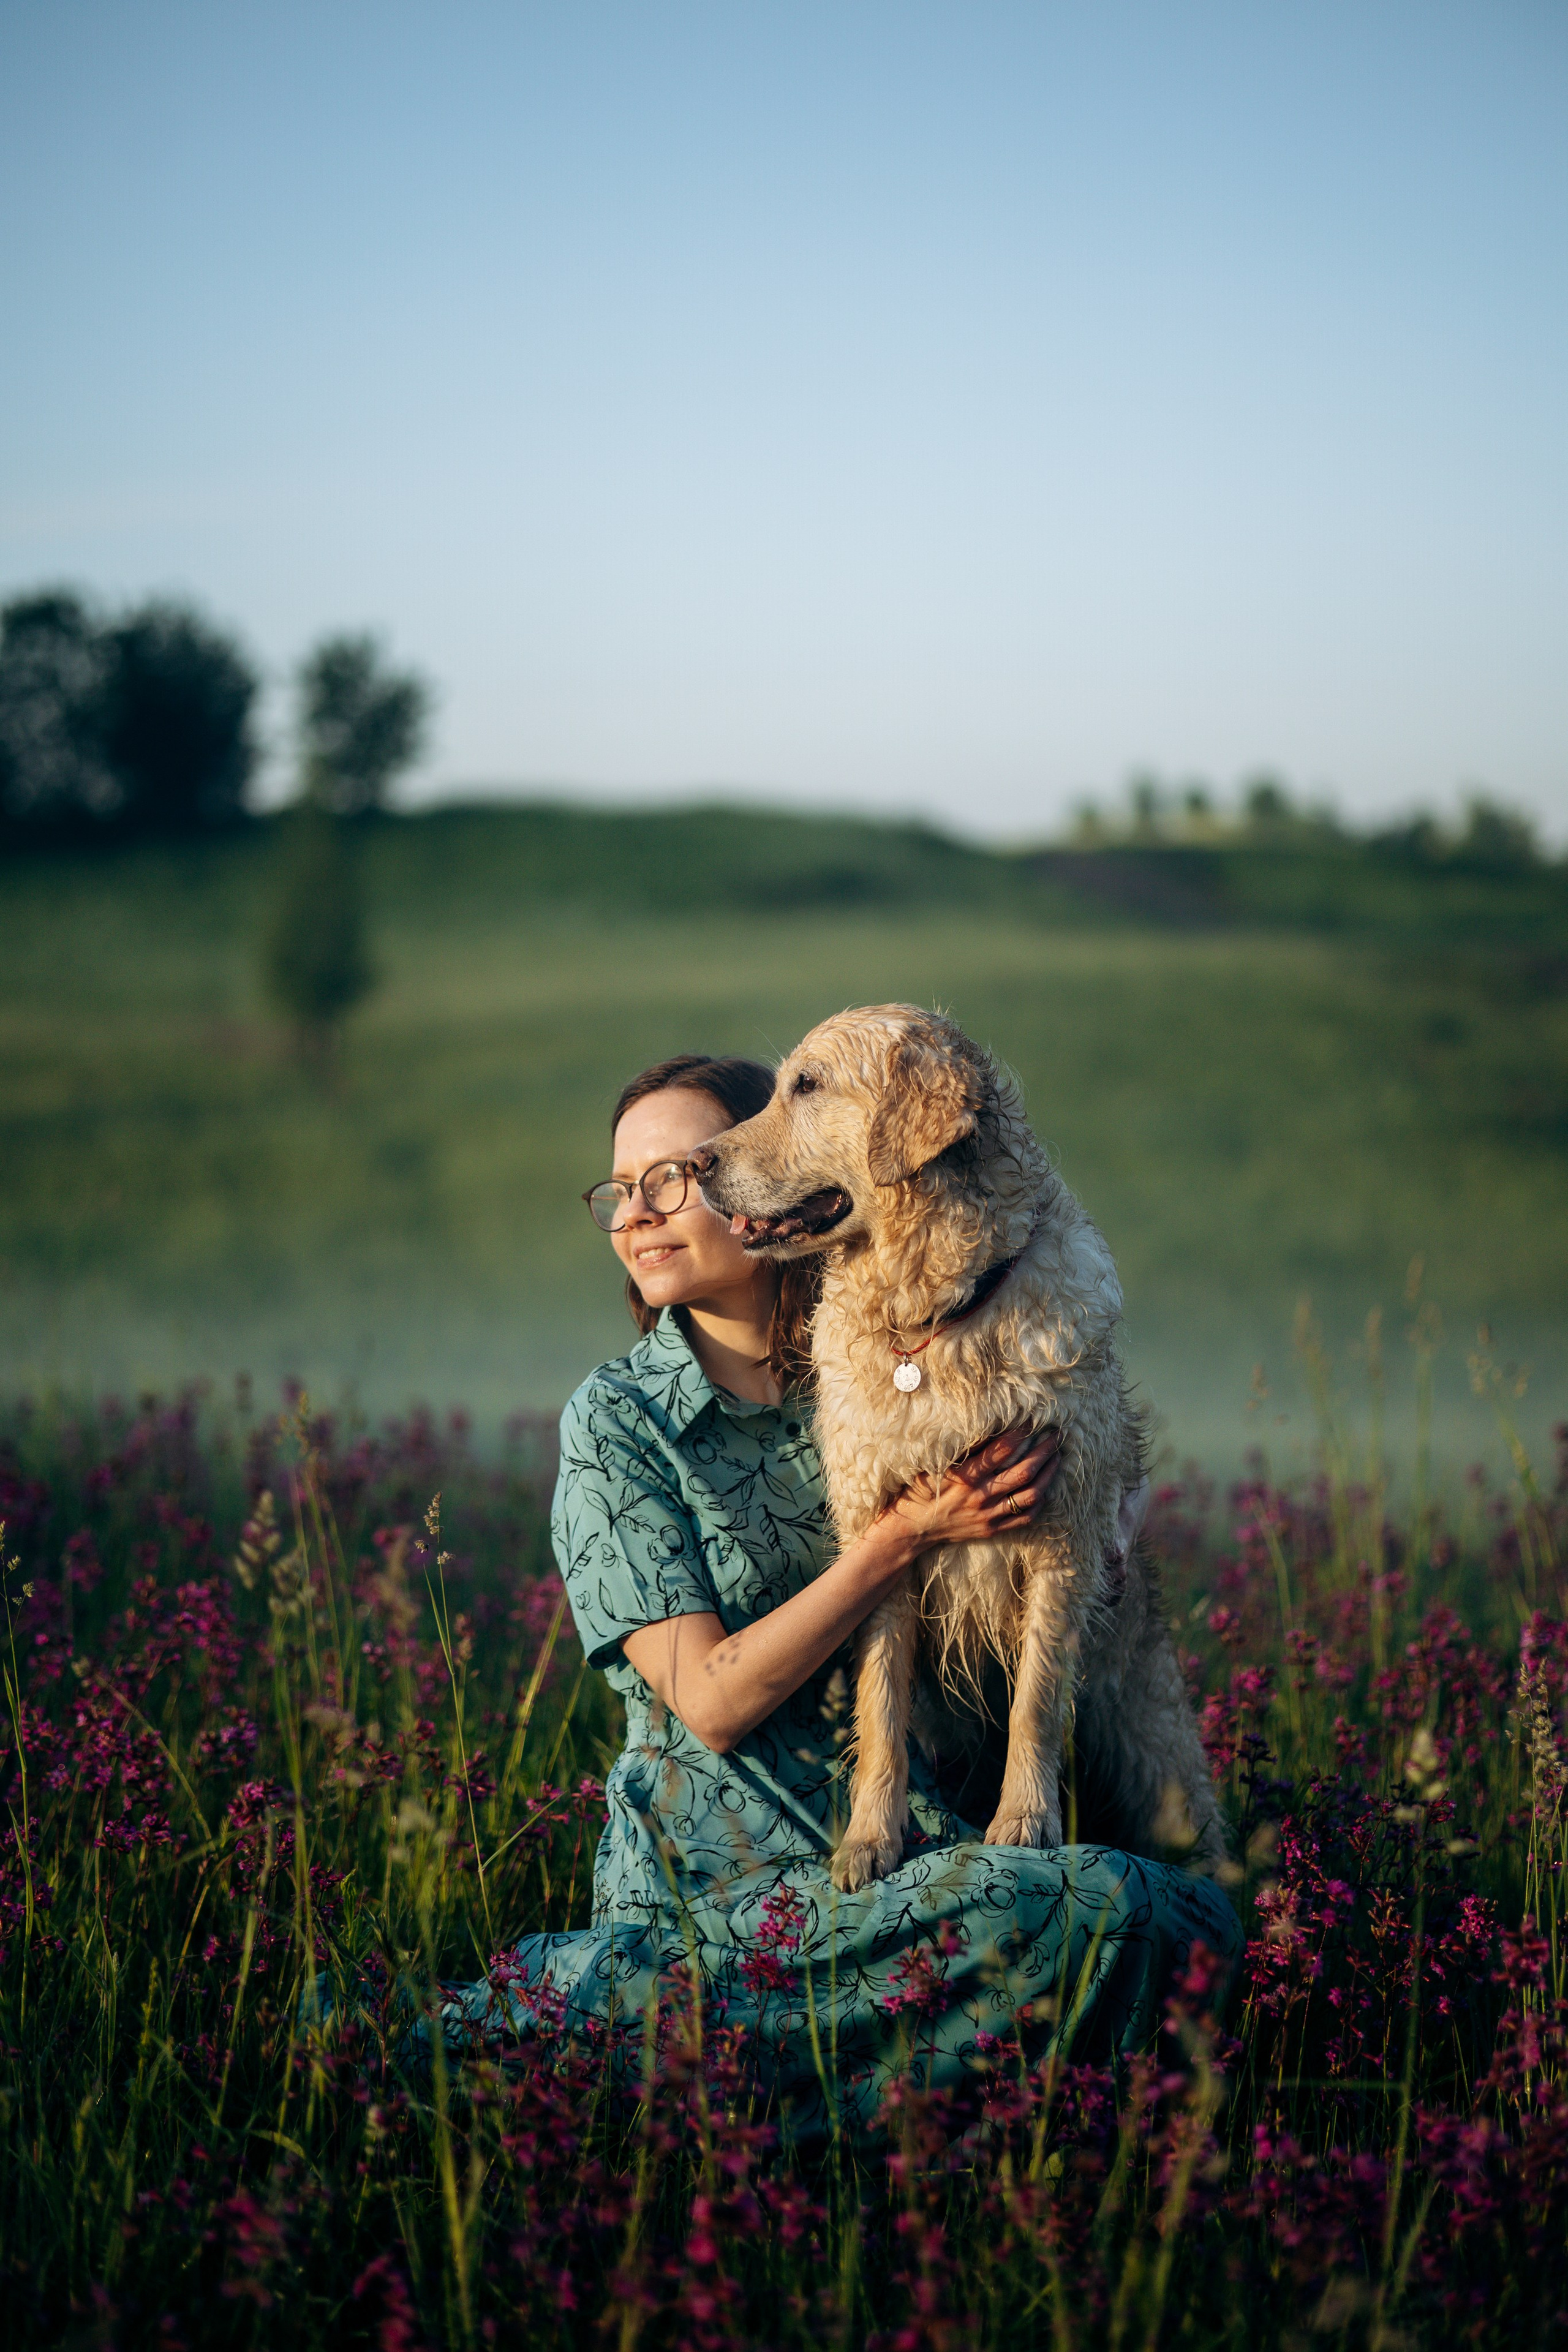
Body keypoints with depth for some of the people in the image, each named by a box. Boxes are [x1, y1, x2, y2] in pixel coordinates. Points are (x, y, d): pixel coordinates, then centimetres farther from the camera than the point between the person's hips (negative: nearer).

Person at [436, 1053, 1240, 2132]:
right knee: (1101, 1911, -31)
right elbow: (713, 1699, -8)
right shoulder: (619, 1423, 0)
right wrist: (905, 1537, -12)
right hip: (721, 1872, -5)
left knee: (1192, 1915, -26)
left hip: (917, 1836, 5)